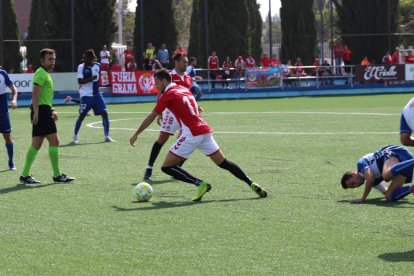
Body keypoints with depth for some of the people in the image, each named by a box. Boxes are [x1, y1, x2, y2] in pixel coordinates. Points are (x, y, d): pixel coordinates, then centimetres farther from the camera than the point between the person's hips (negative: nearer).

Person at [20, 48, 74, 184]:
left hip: (44, 111, 10)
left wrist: (51, 110, 26)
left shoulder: (46, 74, 21)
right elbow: (35, 94, -19)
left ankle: (25, 175, 10)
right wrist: (36, 112, -27)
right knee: (54, 141, -10)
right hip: (41, 111, -10)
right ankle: (57, 175, -8)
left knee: (36, 145, 9)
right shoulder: (41, 73, -10)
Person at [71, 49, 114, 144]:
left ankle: (106, 136, 5)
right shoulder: (81, 67, -6)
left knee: (104, 114, -2)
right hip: (86, 96, -4)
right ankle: (75, 137, 8)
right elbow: (80, 81, -15)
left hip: (97, 94, 4)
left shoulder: (97, 66, 6)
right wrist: (91, 79, -25)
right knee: (82, 115, -4)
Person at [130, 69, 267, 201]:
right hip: (205, 130, 8)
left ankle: (201, 184, -12)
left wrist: (136, 134, 3)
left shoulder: (167, 95, -4)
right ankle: (251, 183, 6)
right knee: (223, 163, 16)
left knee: (167, 167, -3)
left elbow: (151, 117, -3)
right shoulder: (184, 90, 18)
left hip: (191, 134, -8)